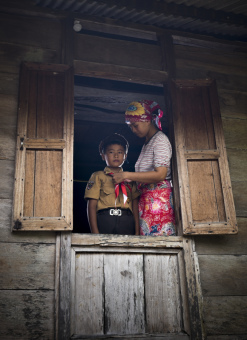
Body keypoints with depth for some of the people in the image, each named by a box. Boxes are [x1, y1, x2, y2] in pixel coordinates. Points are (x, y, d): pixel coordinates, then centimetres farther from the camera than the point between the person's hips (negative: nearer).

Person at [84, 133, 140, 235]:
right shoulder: (98, 177, 11)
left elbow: (135, 206, 14)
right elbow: (92, 206, 3)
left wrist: (137, 231, 4)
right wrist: (95, 232, -7)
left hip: (127, 223, 3)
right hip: (105, 221, -2)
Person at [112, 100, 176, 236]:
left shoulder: (160, 139, -4)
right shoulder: (147, 143, 23)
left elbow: (160, 174, -16)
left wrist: (126, 175, -13)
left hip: (159, 197, -8)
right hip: (146, 198, 8)